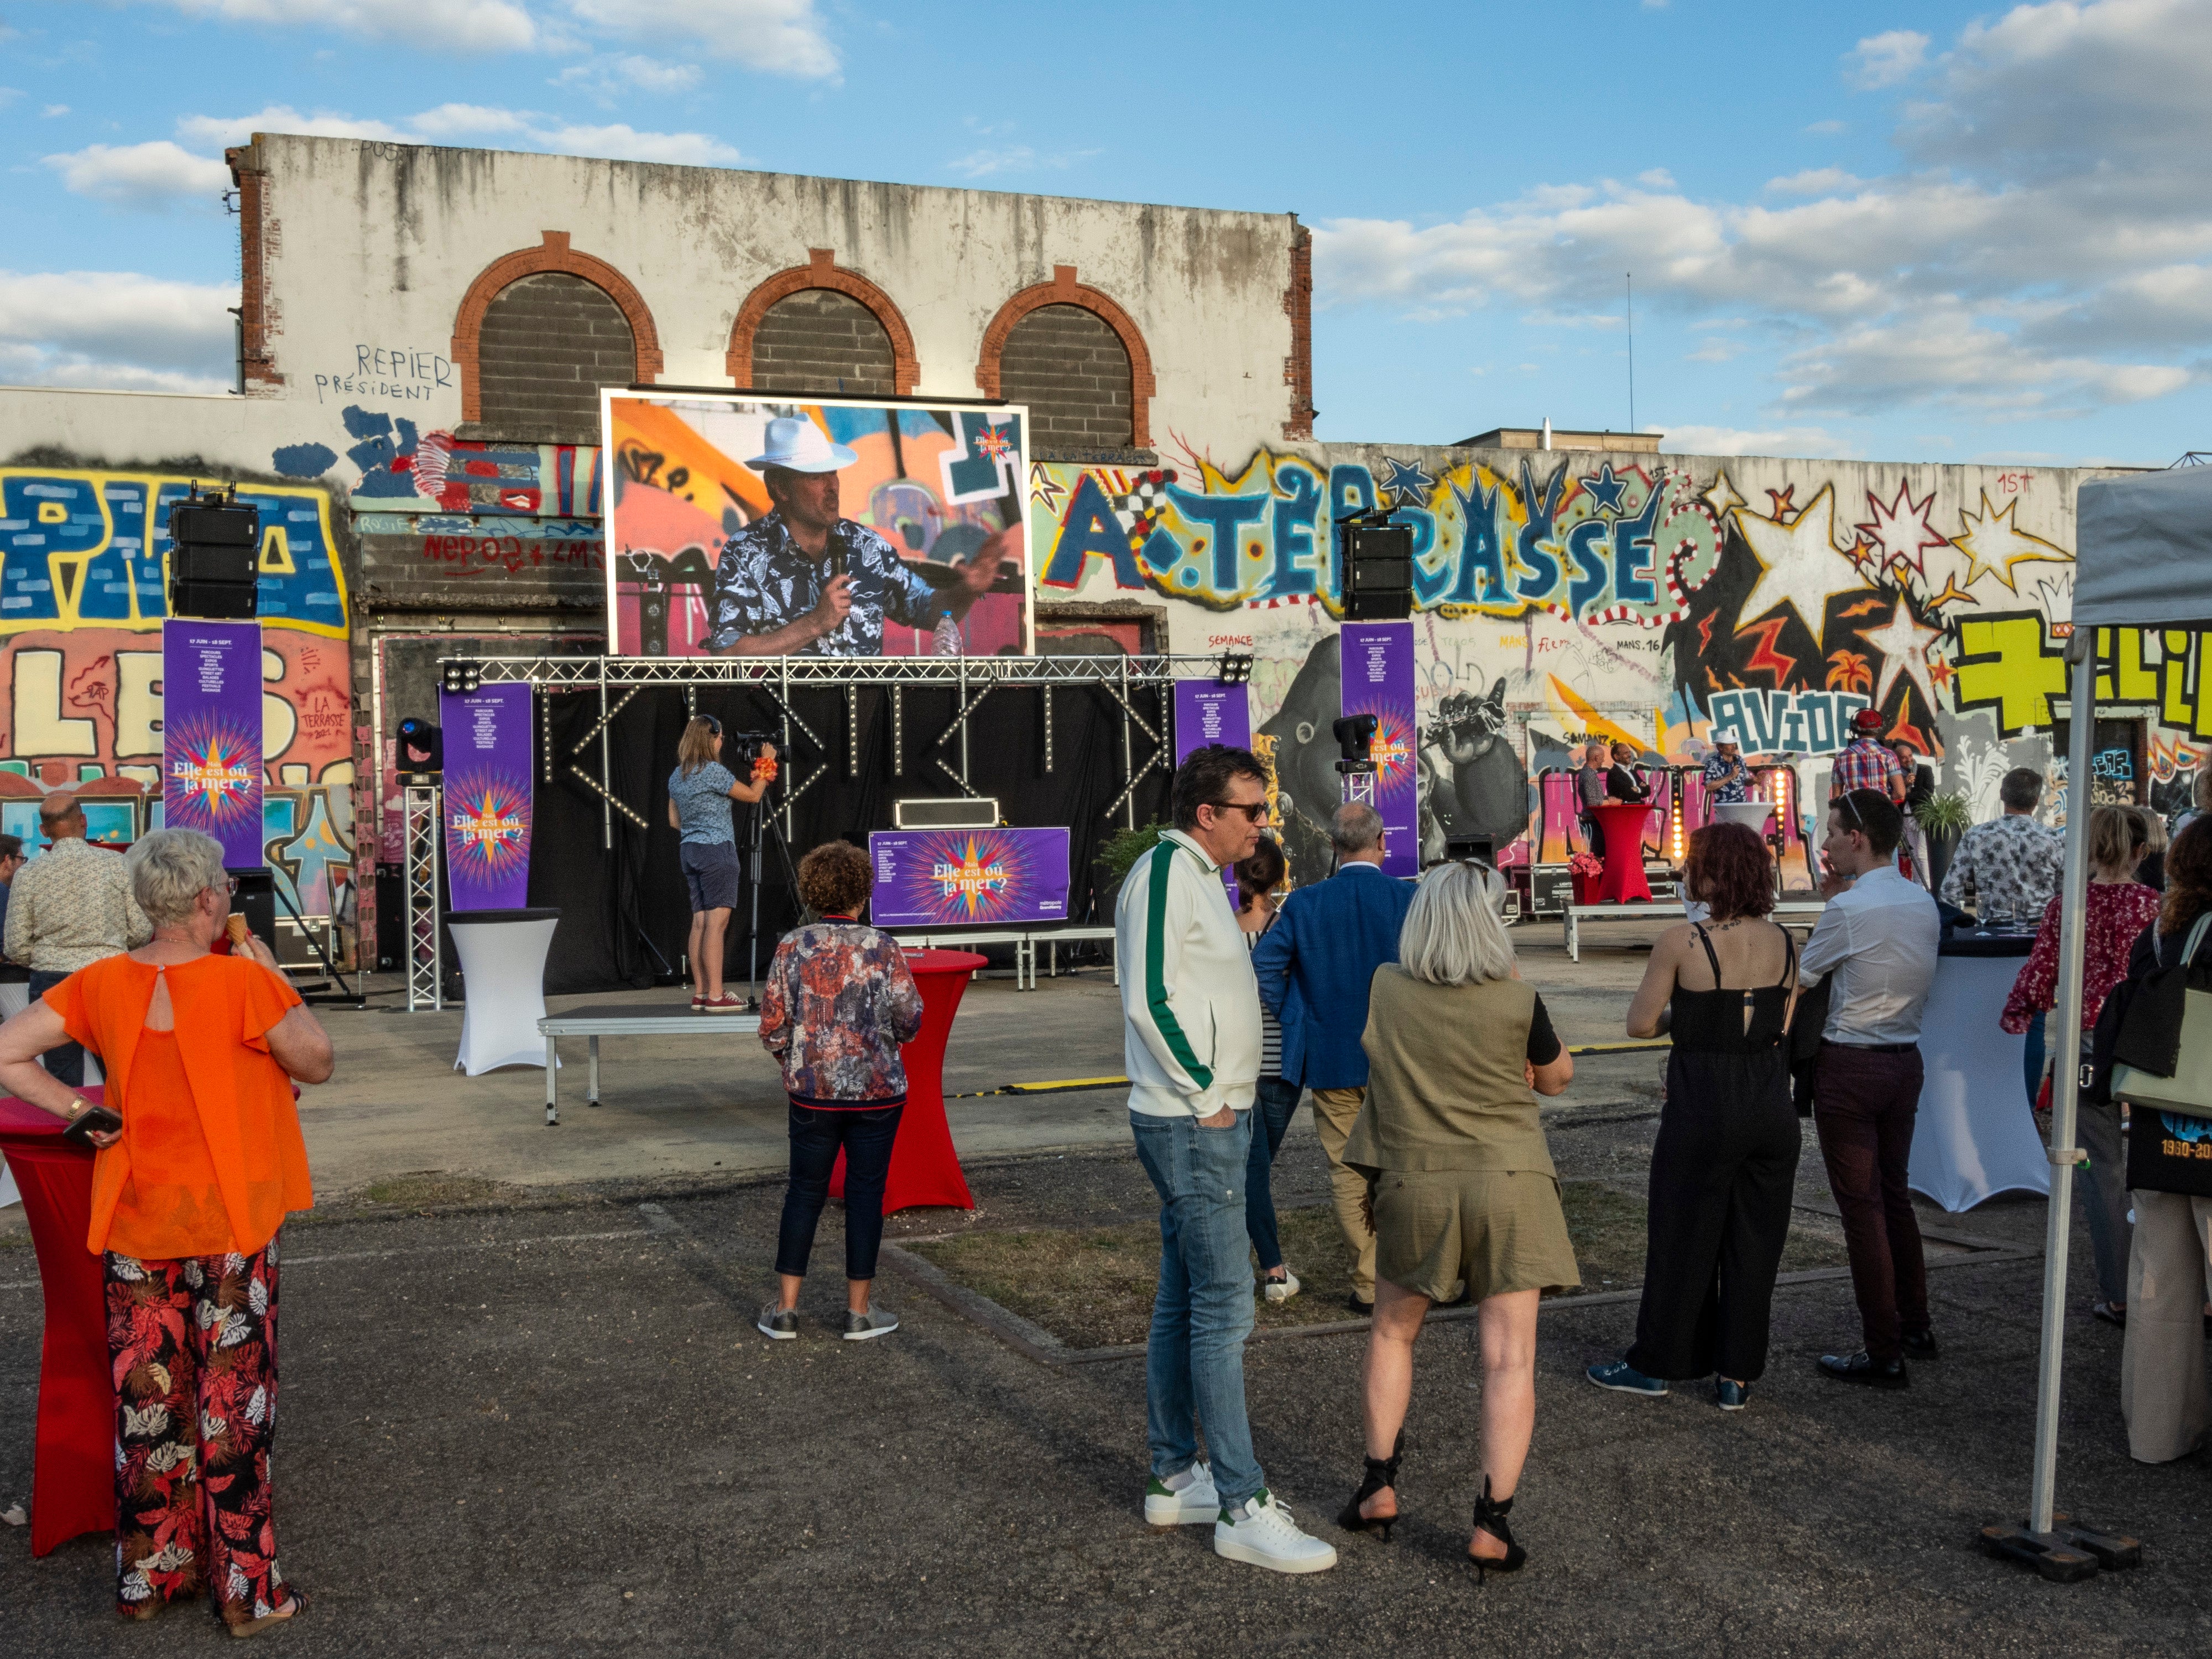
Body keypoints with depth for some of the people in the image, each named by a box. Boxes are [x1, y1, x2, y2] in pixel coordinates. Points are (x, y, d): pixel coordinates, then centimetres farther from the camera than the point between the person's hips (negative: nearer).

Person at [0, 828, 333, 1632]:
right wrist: (272, 979, -1)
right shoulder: (241, 981, -17)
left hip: (135, 1221, 4)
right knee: (232, 1402, 5)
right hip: (227, 1220, -4)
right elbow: (317, 1063, -9)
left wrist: (83, 1112, -1)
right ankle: (247, 1589, 14)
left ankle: (147, 1574, 26)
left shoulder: (102, 983, -2)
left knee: (149, 1397, 14)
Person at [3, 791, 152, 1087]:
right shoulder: (118, 864, -4)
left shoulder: (28, 874, -2)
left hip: (51, 982, 1)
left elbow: (15, 948, 0)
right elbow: (142, 930, -2)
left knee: (65, 1086, 7)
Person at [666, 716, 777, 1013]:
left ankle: (700, 993, 9)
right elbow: (753, 795, -5)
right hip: (716, 850, -8)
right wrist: (766, 763, 6)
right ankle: (715, 996, -12)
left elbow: (674, 820, 17)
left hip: (689, 851, 8)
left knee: (700, 923, 9)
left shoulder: (676, 776, 12)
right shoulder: (713, 771, -13)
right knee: (717, 922, -9)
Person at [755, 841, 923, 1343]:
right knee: (865, 1193, 8)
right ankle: (859, 1311, 14)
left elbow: (772, 1027, -3)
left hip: (812, 1092, 2)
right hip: (877, 1092, -2)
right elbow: (910, 1022, -8)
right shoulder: (883, 949, -9)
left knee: (805, 1191, 11)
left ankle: (785, 1309, 14)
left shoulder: (793, 947, -5)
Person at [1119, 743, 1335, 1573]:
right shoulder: (1165, 869, -14)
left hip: (1215, 1122, 10)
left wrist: (1222, 1100, 14)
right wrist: (1207, 1096, -17)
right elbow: (1148, 999, -22)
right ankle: (1242, 1507, -4)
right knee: (1224, 1308, -8)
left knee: (1183, 1303, 14)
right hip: (1192, 1128, -10)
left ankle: (1175, 1478, 23)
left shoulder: (1200, 876, 17)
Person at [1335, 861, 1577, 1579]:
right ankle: (1493, 1523, -1)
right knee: (1509, 1358, 2)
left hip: (1414, 1184, 2)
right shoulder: (1516, 1000, -11)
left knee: (1392, 1334, 21)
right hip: (1507, 1183, -2)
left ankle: (1379, 1486, 21)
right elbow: (1557, 1076, 6)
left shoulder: (1385, 988, -5)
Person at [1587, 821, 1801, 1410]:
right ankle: (1737, 1375, 20)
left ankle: (1655, 1364, 22)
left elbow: (1640, 1023, -9)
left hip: (1702, 1111, -4)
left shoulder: (1681, 943, -15)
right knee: (1754, 1242, 12)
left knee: (1682, 1238, 9)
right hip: (1771, 1108, 4)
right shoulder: (1783, 943, 0)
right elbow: (1785, 1026, 7)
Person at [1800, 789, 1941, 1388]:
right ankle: (1915, 1327, 31)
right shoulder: (1924, 903, 4)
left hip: (1850, 1067, -8)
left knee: (1862, 1207, 0)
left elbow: (1801, 975, -7)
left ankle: (1884, 1354, 5)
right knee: (1894, 1193, 21)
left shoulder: (1850, 909, -19)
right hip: (1906, 1059, 8)